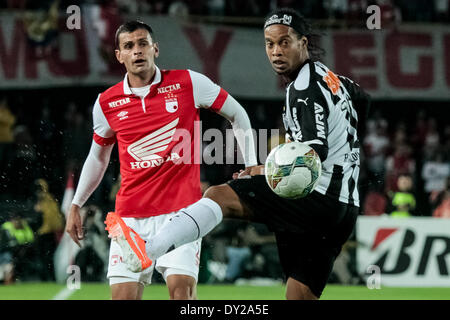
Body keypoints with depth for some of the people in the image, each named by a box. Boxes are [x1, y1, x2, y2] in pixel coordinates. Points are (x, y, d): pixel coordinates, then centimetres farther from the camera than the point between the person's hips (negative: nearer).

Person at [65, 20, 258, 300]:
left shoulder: (188, 83, -1)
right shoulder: (107, 103, 6)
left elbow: (237, 114, 11)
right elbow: (98, 157, 23)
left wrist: (252, 165, 5)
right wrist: (76, 206, 23)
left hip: (181, 207, -2)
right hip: (131, 215, 3)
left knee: (181, 286, -19)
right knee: (124, 294, -5)